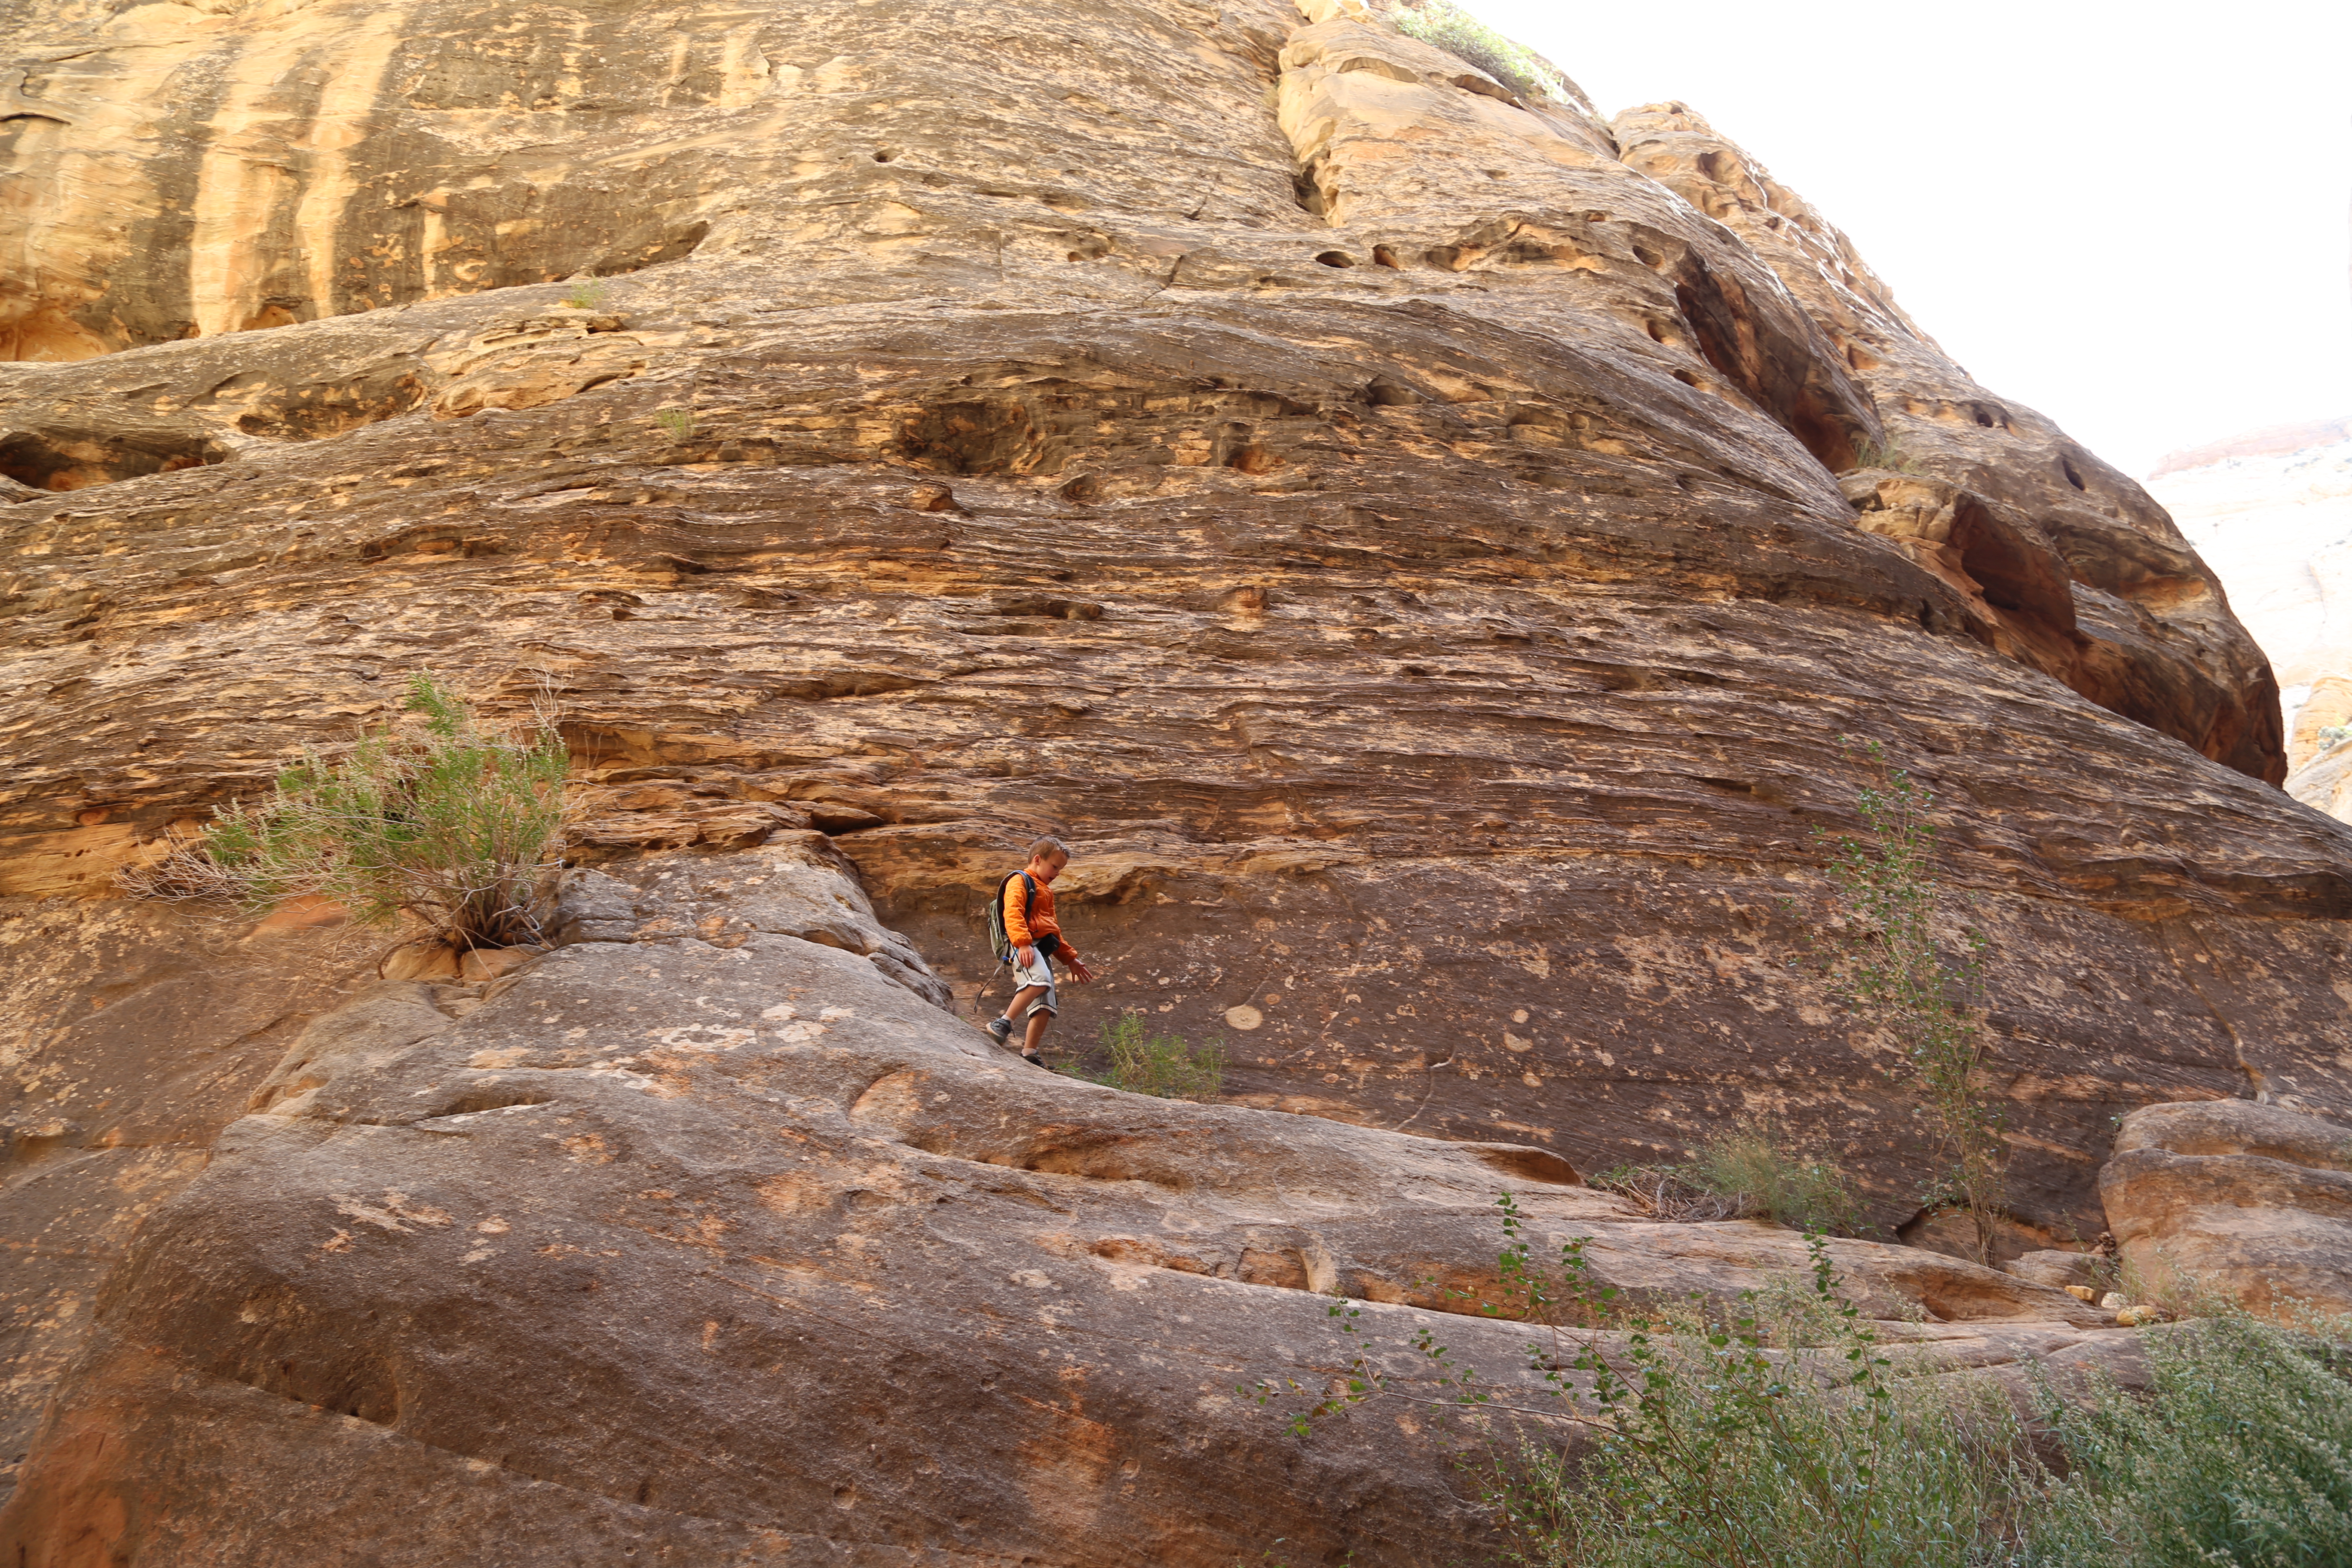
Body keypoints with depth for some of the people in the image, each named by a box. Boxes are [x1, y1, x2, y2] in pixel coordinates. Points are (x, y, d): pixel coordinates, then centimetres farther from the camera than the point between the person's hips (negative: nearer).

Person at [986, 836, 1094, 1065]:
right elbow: (1012, 914, -13)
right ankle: (1003, 1024, -32)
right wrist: (1023, 942, -27)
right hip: (1023, 946, -9)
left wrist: (1070, 959, 32)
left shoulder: (1046, 891, 34)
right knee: (1040, 981, -35)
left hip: (1043, 950, 9)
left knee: (1045, 1008, -2)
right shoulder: (1020, 881, 4)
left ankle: (1028, 1055, -1)